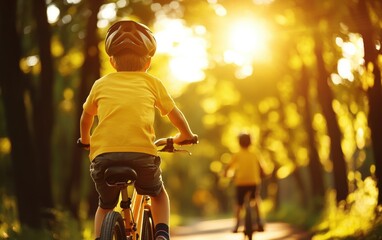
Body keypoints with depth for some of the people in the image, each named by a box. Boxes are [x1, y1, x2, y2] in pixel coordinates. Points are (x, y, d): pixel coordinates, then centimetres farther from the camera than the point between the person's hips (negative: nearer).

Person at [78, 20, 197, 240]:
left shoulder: (101, 84, 21)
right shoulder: (152, 83, 18)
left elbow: (86, 117, 35)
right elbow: (175, 114, 28)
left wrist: (85, 139, 55)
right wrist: (186, 135, 48)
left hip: (104, 153, 1)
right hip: (142, 152, -1)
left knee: (106, 205, 27)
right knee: (158, 194, 28)